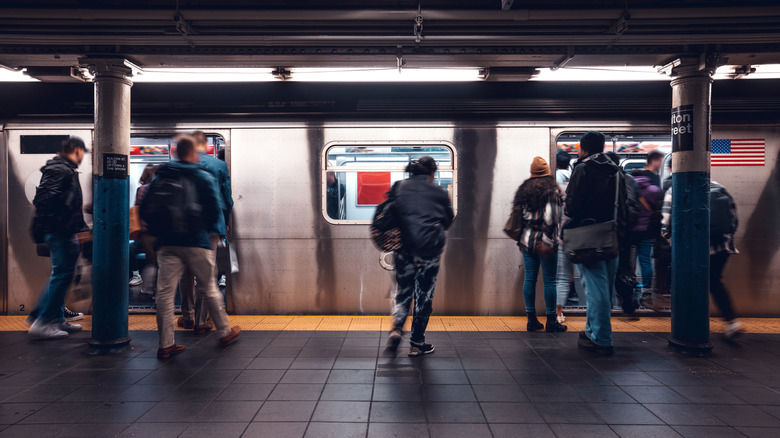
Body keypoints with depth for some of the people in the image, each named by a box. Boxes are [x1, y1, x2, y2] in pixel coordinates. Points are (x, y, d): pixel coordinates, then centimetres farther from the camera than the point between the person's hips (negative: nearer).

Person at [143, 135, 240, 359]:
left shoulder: (160, 178, 9)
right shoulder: (203, 177, -2)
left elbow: (145, 210, 5)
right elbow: (216, 209, -7)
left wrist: (161, 230, 15)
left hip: (167, 243, 3)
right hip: (197, 242, -2)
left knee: (165, 292, 4)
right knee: (210, 288, 10)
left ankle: (166, 344, 5)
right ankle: (225, 332, 21)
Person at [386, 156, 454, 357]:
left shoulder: (399, 187, 6)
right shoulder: (439, 192, 4)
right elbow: (448, 220, 11)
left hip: (403, 248, 2)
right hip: (430, 249, -2)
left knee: (404, 290, 17)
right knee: (424, 295, 9)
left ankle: (397, 328, -6)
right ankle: (417, 344, 15)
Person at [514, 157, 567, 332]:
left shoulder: (523, 190, 10)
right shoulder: (551, 191, -7)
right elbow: (551, 218, -16)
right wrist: (550, 240, -11)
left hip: (527, 240, 6)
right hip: (544, 242, -5)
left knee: (529, 279, 8)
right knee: (549, 281, 1)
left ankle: (532, 320, 13)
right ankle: (551, 322, 7)